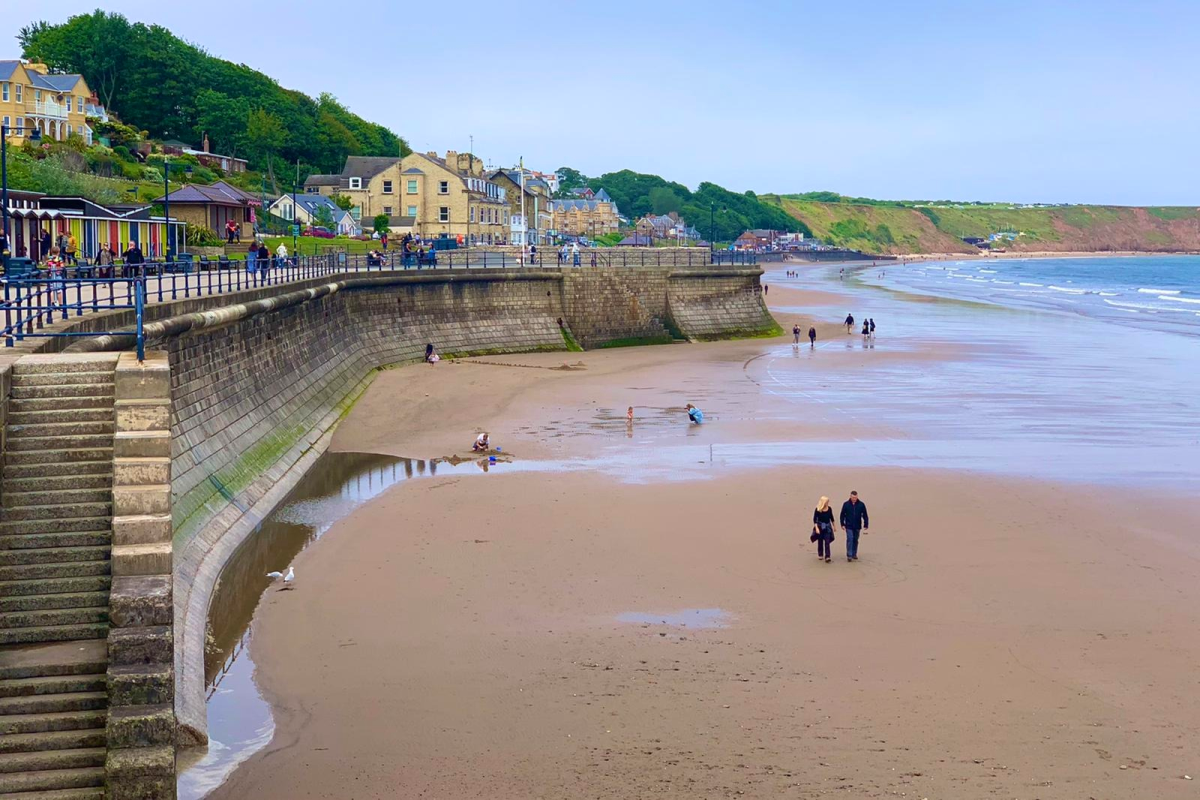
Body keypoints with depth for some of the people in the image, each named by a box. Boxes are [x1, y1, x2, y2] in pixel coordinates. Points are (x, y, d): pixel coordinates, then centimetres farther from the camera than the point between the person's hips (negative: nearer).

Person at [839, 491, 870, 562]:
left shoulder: (861, 505, -3)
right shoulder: (846, 504, -4)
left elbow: (865, 516, 1)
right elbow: (842, 515, 4)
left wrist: (865, 525, -2)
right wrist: (842, 524, -1)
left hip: (857, 526, 2)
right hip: (849, 526, -2)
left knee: (855, 540, 10)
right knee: (850, 539, -11)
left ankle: (854, 554, 21)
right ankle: (849, 555, -10)